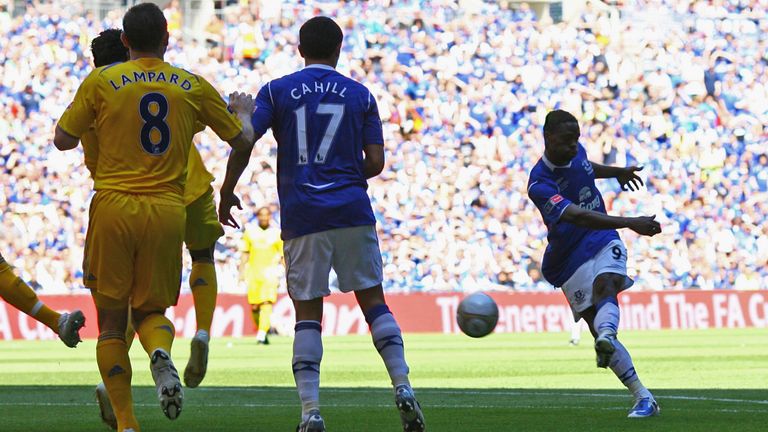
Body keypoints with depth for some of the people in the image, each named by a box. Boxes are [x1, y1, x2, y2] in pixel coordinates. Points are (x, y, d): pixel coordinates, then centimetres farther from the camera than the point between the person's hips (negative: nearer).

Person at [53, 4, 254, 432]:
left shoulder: (100, 82, 0)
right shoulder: (193, 87, 5)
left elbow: (63, 140, 5)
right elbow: (242, 139, 15)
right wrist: (243, 111, 37)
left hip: (113, 206, -1)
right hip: (167, 211, 1)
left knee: (111, 320, 7)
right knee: (153, 308, 15)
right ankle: (161, 352, -21)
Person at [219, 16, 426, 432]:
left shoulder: (277, 91, 6)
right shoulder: (359, 95, 8)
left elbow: (243, 143, -4)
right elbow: (375, 162, 3)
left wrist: (226, 193, 7)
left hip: (301, 215, 0)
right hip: (352, 211, 0)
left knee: (307, 314, 3)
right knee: (373, 300, 10)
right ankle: (402, 388, -4)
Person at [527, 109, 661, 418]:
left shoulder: (576, 151, 1)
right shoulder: (539, 186, -23)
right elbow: (580, 217, -36)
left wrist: (617, 172, 47)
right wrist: (630, 223, -45)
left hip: (604, 241, 4)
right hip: (570, 259, -4)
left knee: (606, 286, -29)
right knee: (597, 326, -11)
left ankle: (606, 335, -63)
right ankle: (643, 398, -9)